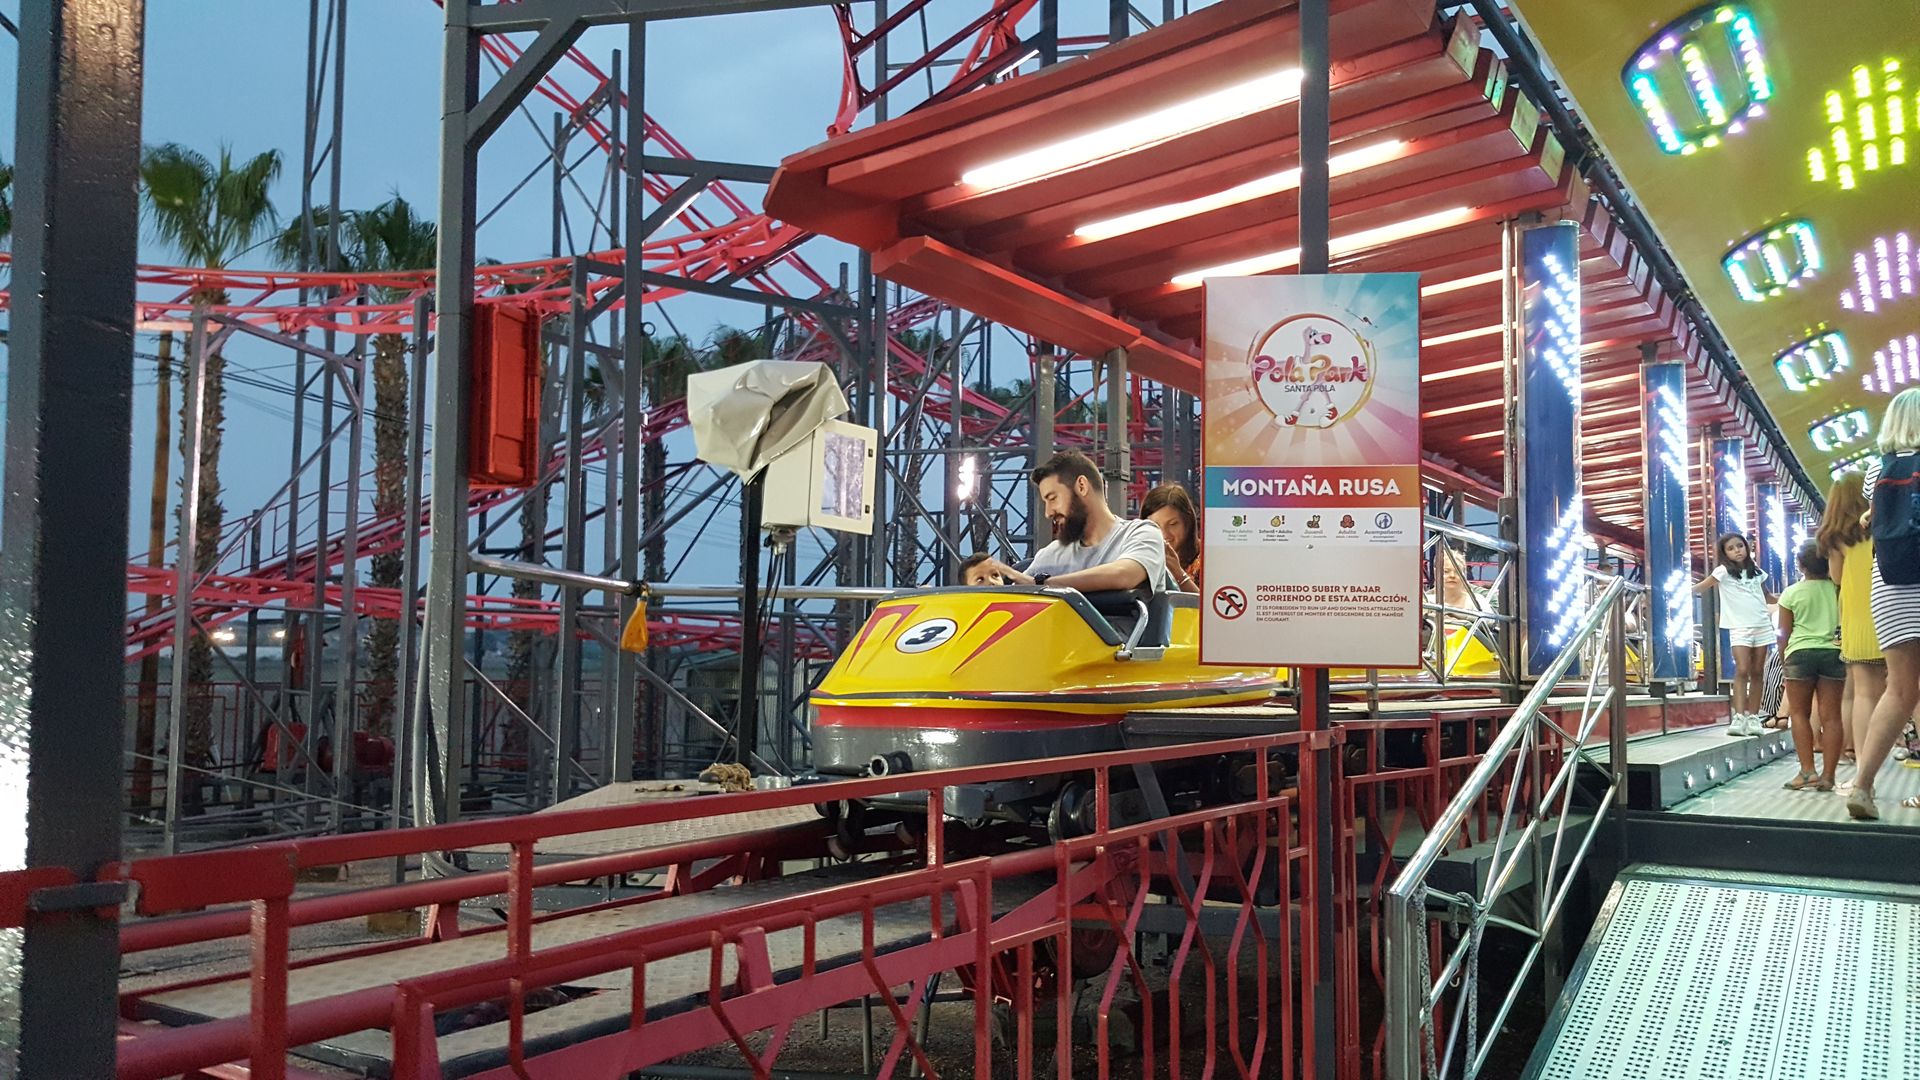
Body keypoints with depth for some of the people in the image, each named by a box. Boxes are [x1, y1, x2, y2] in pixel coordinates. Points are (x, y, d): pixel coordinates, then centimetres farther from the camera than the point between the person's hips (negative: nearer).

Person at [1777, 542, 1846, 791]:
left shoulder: (1792, 593, 0)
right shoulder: (1837, 589, 4)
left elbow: (1784, 633, 3)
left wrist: (1783, 660, 14)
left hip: (1801, 652, -2)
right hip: (1833, 652, 2)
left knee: (1799, 713, 6)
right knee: (1831, 716, 2)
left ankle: (1807, 770, -4)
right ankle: (1827, 775, 0)